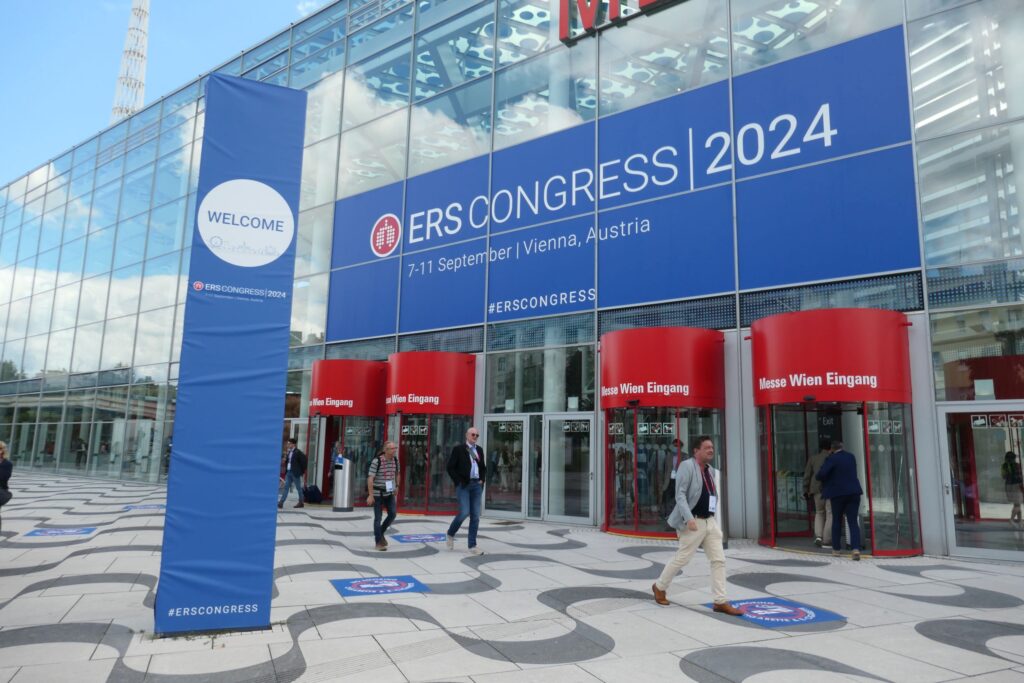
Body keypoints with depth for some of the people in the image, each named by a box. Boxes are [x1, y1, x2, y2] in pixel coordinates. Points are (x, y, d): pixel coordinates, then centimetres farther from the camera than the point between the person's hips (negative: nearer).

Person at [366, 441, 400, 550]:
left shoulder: (395, 460, 0)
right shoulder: (377, 461, -18)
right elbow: (370, 478, -19)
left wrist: (396, 486, 21)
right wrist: (370, 495, -22)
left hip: (390, 493, 5)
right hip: (377, 493, -5)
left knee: (392, 514, 1)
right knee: (378, 518, 0)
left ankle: (381, 533, 25)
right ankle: (378, 542, 10)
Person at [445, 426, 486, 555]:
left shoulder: (479, 450, 14)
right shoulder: (458, 449, -2)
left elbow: (483, 467, 23)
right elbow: (450, 467, -5)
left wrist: (482, 480, 8)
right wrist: (459, 481, -9)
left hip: (476, 485, 5)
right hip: (463, 485, -5)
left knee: (475, 515, 3)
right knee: (464, 512, -13)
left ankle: (472, 546, 9)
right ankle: (450, 534, 15)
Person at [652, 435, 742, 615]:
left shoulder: (711, 470, 12)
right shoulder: (687, 466, -12)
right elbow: (680, 495, -19)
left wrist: (716, 521, 19)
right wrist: (689, 518, -28)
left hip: (710, 521, 7)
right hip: (694, 522, -7)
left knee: (719, 560, 2)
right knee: (681, 558, 3)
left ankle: (720, 602, 8)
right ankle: (659, 586, 23)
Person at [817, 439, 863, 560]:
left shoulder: (832, 459, -12)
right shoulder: (851, 456, 8)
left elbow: (821, 474, -21)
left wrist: (818, 476, 1)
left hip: (838, 493, -4)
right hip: (853, 492, 4)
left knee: (837, 521, 12)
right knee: (853, 521, 1)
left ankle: (836, 549, 19)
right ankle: (856, 548, -15)